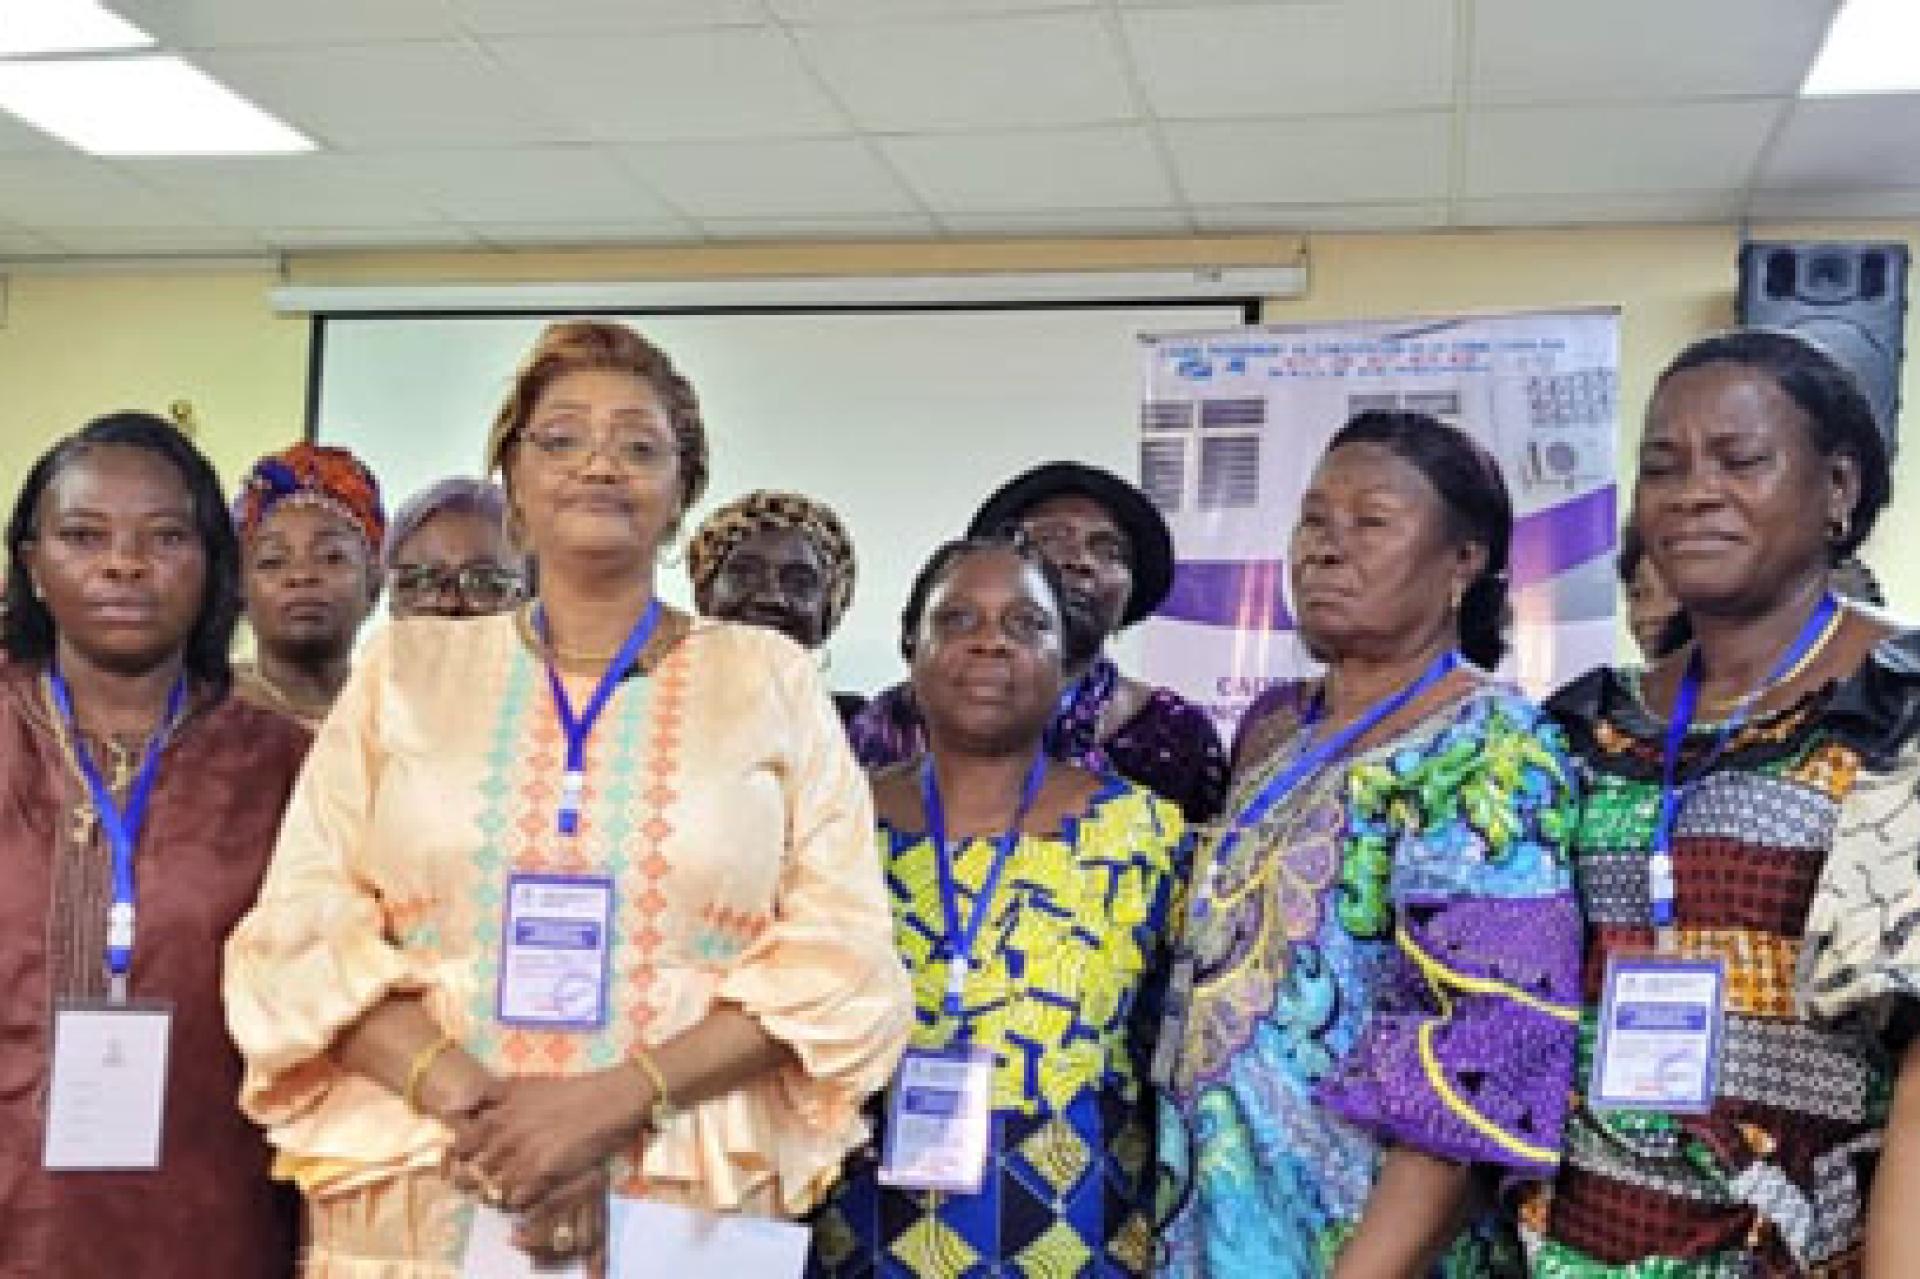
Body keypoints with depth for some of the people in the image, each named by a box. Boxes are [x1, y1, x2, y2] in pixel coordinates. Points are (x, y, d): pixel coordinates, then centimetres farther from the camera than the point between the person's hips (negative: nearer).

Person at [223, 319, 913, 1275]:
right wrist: (472, 1103, -15)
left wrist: (613, 1100, -15)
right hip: (414, 1202, 1)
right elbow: (303, 930, 0)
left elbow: (842, 959, -3)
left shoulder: (770, 679, 4)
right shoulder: (408, 668, 7)